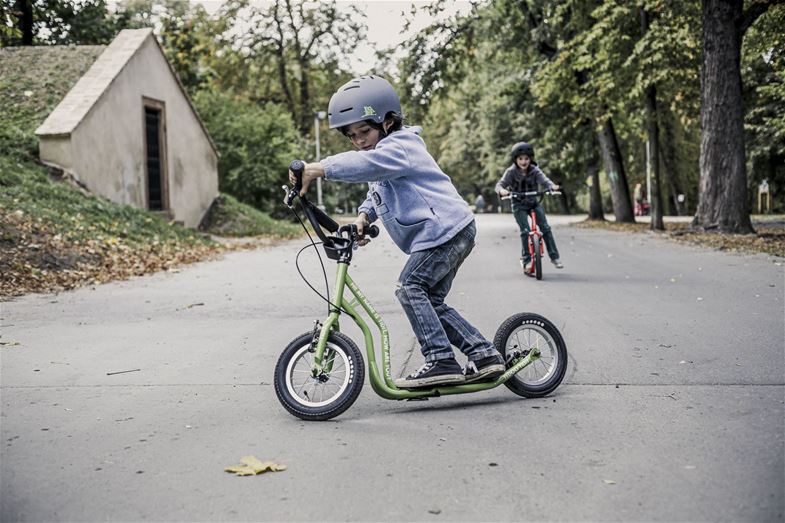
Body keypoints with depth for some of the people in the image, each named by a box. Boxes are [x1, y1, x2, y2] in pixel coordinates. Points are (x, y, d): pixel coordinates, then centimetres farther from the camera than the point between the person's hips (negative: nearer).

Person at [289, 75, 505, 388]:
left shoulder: (399, 146, -13)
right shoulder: (383, 155, 20)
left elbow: (367, 163, -34)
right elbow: (377, 194, 22)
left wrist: (318, 169, -44)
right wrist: (364, 216, 0)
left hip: (444, 228, -11)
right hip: (443, 233, 11)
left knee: (410, 288, -17)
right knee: (431, 300, 10)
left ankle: (441, 362, -16)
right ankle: (485, 355, 12)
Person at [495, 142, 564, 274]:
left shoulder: (535, 170, -9)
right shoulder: (511, 172, -13)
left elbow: (544, 180, -21)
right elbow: (499, 184, -17)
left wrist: (552, 186, -44)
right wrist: (502, 190, -42)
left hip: (533, 202, 2)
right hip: (519, 205, -2)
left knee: (545, 228, -8)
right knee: (525, 231, -17)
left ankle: (554, 257, 1)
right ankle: (526, 260, -7)